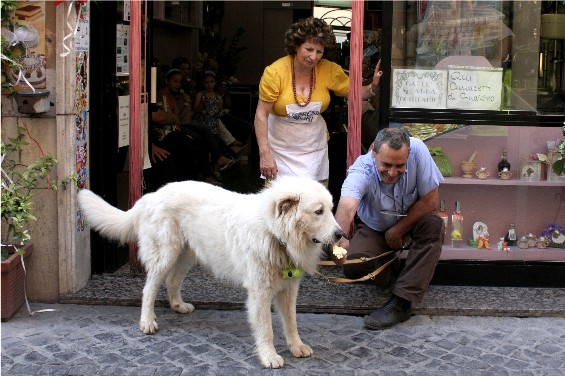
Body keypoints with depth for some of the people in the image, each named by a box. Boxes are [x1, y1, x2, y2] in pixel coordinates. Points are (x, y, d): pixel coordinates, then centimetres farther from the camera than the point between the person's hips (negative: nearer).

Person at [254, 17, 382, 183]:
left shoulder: (329, 70, -6)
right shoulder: (275, 72, -15)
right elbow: (261, 114, -13)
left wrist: (373, 87, -17)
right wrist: (264, 154, -18)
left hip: (315, 149, 3)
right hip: (281, 149, -3)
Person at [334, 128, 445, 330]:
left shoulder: (417, 150, -29)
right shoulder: (362, 170, -34)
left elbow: (430, 200, -21)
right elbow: (347, 206, -54)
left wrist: (397, 230, -18)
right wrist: (339, 238, -74)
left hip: (412, 222, 1)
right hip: (374, 229, -1)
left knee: (434, 226, -32)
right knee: (352, 267, -26)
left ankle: (400, 303, -28)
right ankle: (389, 273, 9)